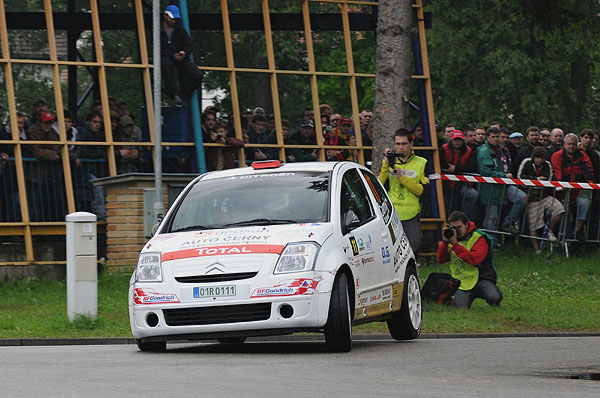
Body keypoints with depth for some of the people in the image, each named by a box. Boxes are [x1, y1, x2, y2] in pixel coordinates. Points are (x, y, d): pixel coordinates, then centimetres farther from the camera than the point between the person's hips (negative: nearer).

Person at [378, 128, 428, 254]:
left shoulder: (421, 163, 6)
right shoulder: (388, 161, 10)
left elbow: (422, 190, -6)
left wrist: (402, 177, -13)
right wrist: (386, 165, -12)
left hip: (412, 216, -1)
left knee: (413, 247, -4)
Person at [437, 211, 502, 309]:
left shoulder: (478, 238, -8)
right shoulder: (451, 236, 8)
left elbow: (475, 259, -25)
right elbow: (441, 260, 1)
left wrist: (455, 244, -25)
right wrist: (445, 242, -14)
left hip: (481, 279, -3)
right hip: (462, 283, 3)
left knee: (494, 298, -31)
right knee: (460, 307, -23)